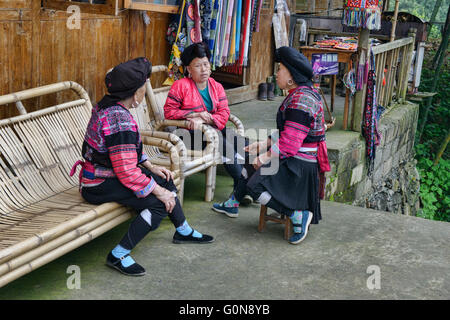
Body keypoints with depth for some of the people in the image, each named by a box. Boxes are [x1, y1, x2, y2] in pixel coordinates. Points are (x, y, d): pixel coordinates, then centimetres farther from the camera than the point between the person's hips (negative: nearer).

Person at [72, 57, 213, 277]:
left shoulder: (108, 106, 3)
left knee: (164, 180, 15)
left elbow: (130, 151, 15)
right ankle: (118, 255, -11)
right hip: (100, 186, -10)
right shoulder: (120, 122, -28)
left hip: (100, 174, 11)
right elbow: (128, 173, -27)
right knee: (161, 203, -19)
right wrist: (160, 192, -17)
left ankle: (183, 231, 31)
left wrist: (151, 167, 7)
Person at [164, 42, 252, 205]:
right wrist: (195, 114, -15)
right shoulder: (181, 85, -3)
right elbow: (169, 112, -7)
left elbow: (224, 113, 0)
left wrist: (204, 119, -19)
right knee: (224, 145, -30)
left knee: (244, 143, -18)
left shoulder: (217, 87, 11)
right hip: (192, 135, -5)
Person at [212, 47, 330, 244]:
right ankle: (232, 205, 37)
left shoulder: (301, 101, -24)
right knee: (251, 168, 21)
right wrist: (262, 145, 13)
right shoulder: (299, 95, 10)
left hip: (300, 165, -11)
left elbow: (289, 144, -27)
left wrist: (265, 158, -14)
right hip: (294, 157, 11)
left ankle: (299, 215, -12)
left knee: (256, 185, -17)